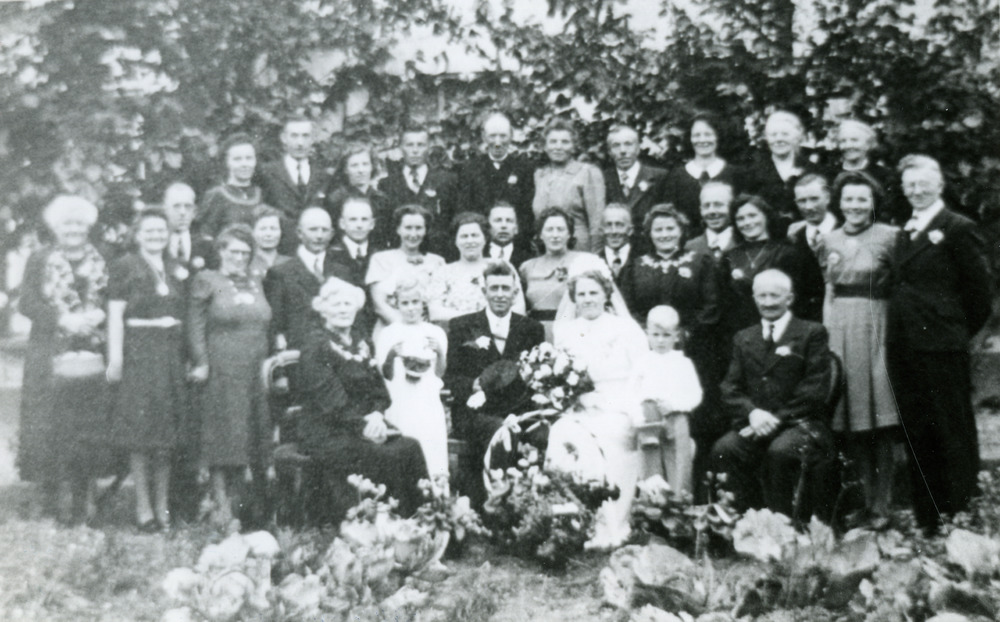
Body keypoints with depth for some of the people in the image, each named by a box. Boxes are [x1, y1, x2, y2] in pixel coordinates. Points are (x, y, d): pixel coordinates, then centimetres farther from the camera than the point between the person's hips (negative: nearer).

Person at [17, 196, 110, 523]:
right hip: (51, 356, -1)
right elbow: (27, 303, -2)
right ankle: (57, 494, 3)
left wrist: (97, 316, -12)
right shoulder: (40, 260, 7)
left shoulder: (101, 261, 12)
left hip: (91, 356, 2)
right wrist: (63, 320, -14)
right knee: (52, 424, -5)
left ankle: (79, 500, 7)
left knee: (90, 424, -1)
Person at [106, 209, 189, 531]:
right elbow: (115, 316, -4)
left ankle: (162, 505, 12)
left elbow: (186, 316, 14)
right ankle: (143, 507, 4)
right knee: (142, 431, -3)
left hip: (173, 354, 4)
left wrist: (192, 358, 6)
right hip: (139, 351, -4)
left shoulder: (179, 271, 15)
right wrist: (115, 358, -11)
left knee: (167, 433, 5)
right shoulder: (124, 267, 1)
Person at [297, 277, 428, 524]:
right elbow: (330, 401, -13)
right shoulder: (315, 346, -5)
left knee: (410, 448, -20)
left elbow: (380, 391, 14)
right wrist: (363, 426, -19)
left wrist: (377, 414, -7)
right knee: (389, 456, -28)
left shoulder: (361, 344, 18)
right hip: (326, 434, -6)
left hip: (366, 427, 6)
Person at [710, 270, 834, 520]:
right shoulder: (743, 339, 19)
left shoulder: (812, 333, 6)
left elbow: (816, 388, -4)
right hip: (755, 424, 3)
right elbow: (730, 389, 11)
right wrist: (752, 412, -11)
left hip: (800, 423, -3)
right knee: (723, 450, -26)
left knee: (780, 451, -35)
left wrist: (777, 418, -13)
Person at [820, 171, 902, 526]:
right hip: (838, 330, 4)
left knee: (878, 419, -4)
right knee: (848, 422, 6)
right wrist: (825, 333, 9)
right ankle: (858, 501, 15)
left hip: (874, 327, -4)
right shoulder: (829, 241, 12)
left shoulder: (889, 236, -2)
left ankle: (881, 505, 3)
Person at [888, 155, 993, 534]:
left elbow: (980, 289, -5)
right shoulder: (904, 233, 16)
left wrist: (958, 331, 0)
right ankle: (926, 520, 21)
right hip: (904, 347, 7)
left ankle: (961, 514, 11)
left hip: (941, 346, -7)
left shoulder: (958, 229, -4)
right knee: (917, 435, 12)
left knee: (953, 432, 1)